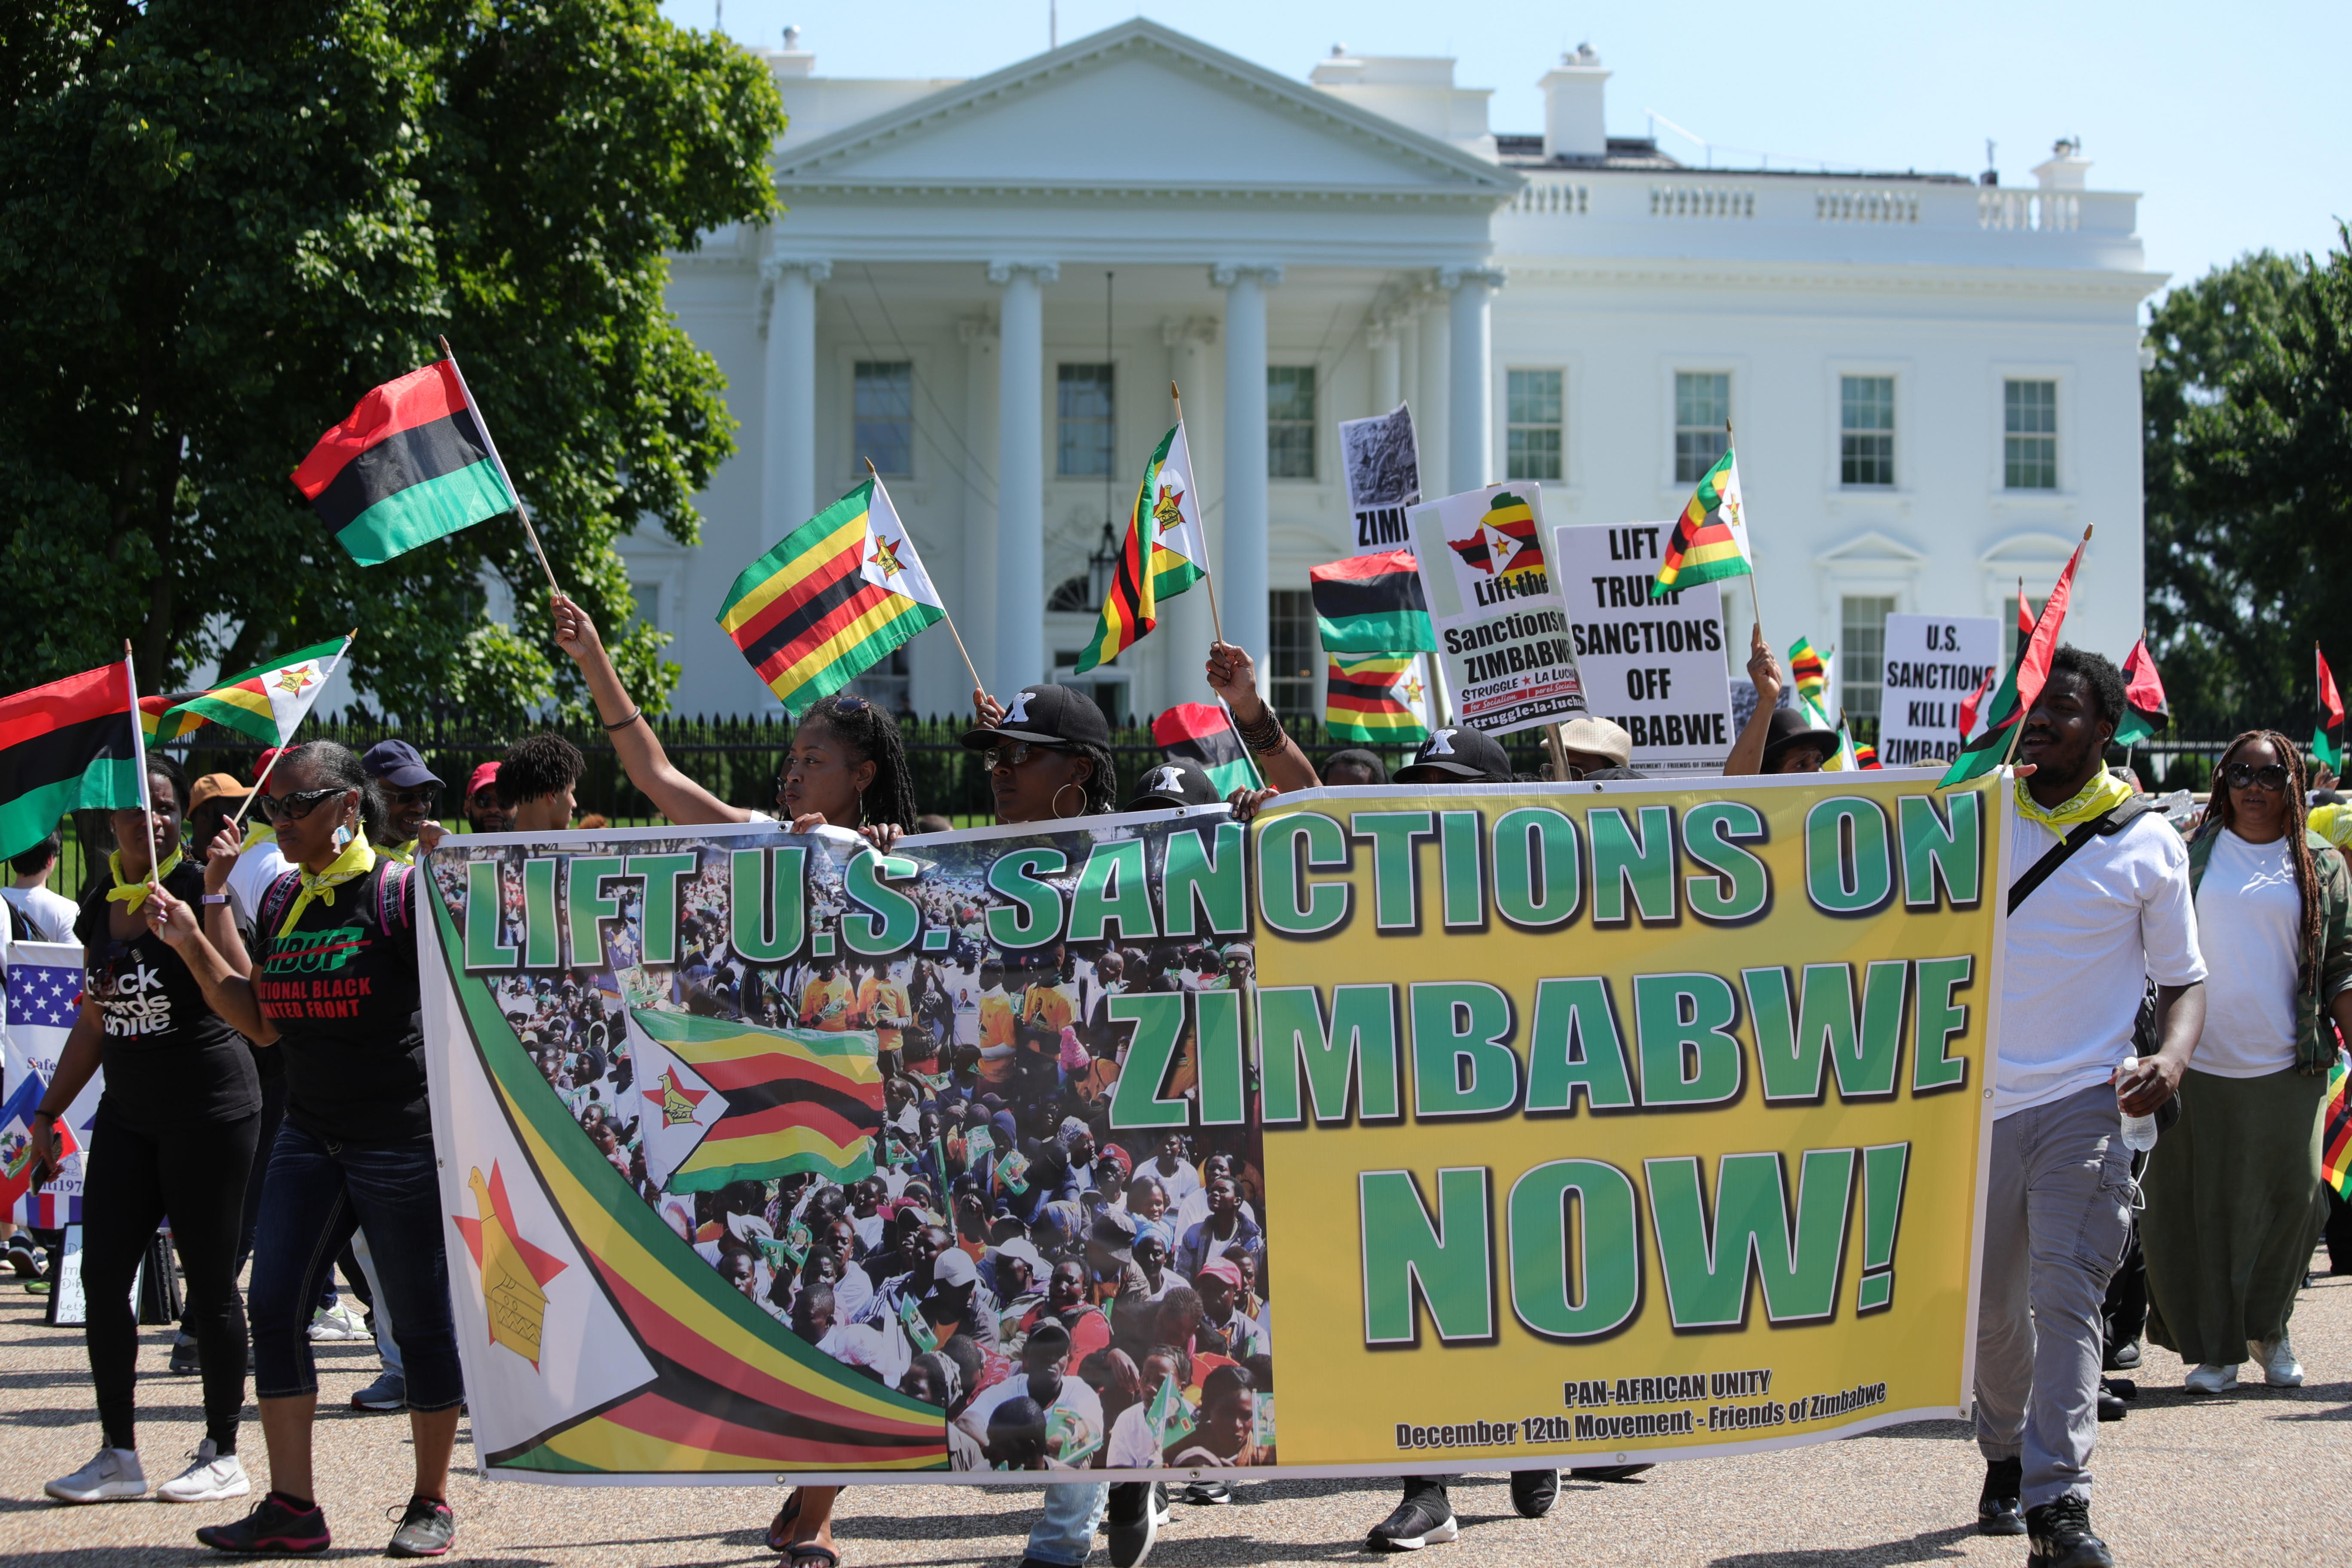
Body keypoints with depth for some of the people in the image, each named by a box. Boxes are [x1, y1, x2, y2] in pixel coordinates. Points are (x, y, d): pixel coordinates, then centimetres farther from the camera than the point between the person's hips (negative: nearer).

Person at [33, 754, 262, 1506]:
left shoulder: (199, 891, -7)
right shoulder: (99, 907, 10)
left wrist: (185, 929, -26)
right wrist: (49, 1113, 17)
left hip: (208, 1103, -6)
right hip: (129, 1107, 6)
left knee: (209, 1278, -1)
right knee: (102, 1274, 1)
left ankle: (223, 1454, 8)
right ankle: (118, 1454, 10)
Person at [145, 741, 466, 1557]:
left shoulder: (402, 891, -8)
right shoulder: (282, 901, 11)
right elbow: (265, 1023, 15)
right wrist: (192, 945, 8)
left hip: (402, 1139, -7)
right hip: (310, 1136, 7)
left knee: (421, 1318, 1)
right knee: (274, 1303, -1)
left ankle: (432, 1504, 13)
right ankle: (292, 1507, 4)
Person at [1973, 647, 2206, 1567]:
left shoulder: (2147, 844, 1)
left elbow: (2182, 976, 8)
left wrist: (2171, 1057, -11)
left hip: (2083, 1101, -3)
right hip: (1979, 1100, 3)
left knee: (2066, 1293, -15)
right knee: (1989, 1304, 13)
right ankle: (2006, 1457, 36)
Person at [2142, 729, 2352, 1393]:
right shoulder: (2189, 852, 7)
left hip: (2287, 1068, 0)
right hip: (2197, 1064, 0)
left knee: (2292, 1201, -4)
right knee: (2194, 1209, -2)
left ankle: (2269, 1327, 20)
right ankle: (2214, 1347, 9)